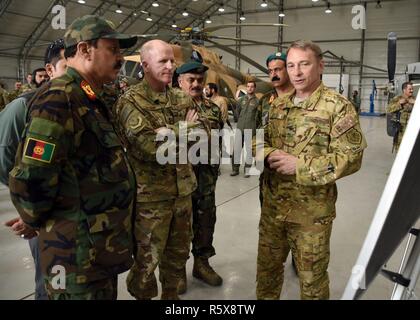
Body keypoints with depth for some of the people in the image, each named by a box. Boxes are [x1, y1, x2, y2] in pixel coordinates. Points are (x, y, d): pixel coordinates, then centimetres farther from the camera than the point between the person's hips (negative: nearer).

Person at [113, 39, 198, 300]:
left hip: (183, 189, 6)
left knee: (179, 250, 20)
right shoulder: (130, 101, -12)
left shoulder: (182, 98, 8)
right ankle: (143, 296, 32)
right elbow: (150, 146, -24)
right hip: (150, 194, -6)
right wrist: (184, 129, -12)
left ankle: (171, 293, 42)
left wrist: (170, 134, -15)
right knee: (148, 258, 8)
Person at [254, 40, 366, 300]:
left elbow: (351, 157, -17)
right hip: (273, 205, 6)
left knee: (311, 276, 13)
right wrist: (268, 154, -10)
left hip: (312, 211, -5)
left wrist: (299, 165, -23)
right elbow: (259, 141, 14)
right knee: (267, 267, 21)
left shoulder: (338, 106, -11)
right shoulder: (278, 105, 7)